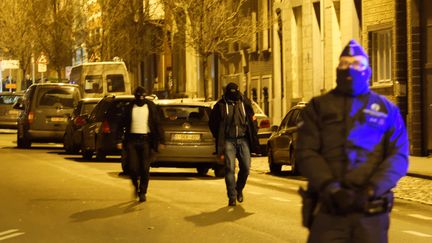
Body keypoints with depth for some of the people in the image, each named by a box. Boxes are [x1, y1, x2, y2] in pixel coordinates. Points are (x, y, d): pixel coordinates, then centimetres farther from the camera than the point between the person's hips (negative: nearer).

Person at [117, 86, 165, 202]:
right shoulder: (130, 108, 6)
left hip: (145, 140, 0)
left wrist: (161, 140, -1)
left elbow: (157, 124, 6)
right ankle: (136, 185, 22)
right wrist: (119, 140, -2)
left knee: (145, 168, -4)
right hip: (132, 140, 0)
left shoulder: (150, 107, 5)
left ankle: (142, 192, 7)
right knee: (132, 167, -5)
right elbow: (123, 124, 7)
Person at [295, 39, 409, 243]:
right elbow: (306, 152, 2)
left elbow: (398, 156, 4)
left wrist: (372, 189, -13)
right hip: (329, 208, 0)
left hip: (371, 209, 1)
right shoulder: (318, 107, 12)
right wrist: (330, 188, -14)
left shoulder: (386, 109, 13)